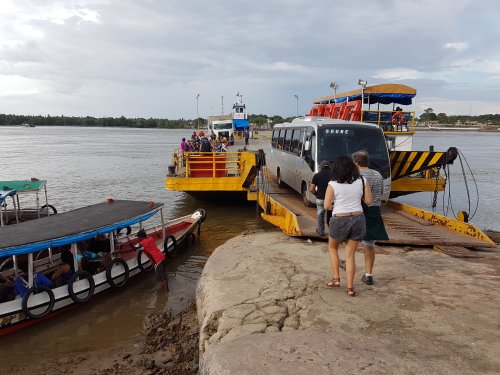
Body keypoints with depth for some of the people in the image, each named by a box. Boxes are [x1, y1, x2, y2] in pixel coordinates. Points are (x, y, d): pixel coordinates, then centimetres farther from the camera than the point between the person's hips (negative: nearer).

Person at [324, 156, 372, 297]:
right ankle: (350, 287, 10)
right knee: (350, 255, 11)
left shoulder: (333, 184, -10)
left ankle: (336, 279, 21)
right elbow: (368, 201, 4)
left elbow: (326, 206, -10)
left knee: (332, 248, 24)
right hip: (358, 219, 3)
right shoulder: (362, 181, -1)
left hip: (339, 220, -3)